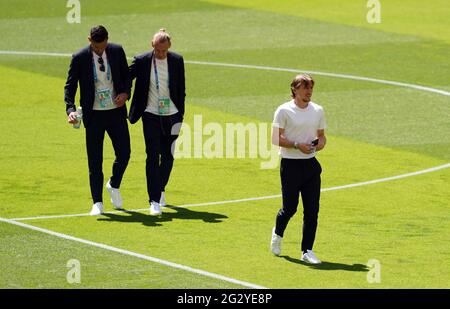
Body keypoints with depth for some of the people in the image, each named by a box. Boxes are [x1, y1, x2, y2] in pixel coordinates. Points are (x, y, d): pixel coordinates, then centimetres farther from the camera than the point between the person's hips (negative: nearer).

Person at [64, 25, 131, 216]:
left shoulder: (117, 51, -2)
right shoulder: (79, 58, -9)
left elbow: (127, 75, 11)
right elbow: (70, 86, -5)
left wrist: (126, 93, -8)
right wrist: (70, 110, -19)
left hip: (117, 112, 2)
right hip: (94, 115, -2)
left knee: (124, 153, 0)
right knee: (95, 160, 1)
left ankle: (114, 186, 30)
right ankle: (97, 203, 10)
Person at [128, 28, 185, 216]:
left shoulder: (177, 61, -2)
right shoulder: (142, 61, -8)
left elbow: (181, 90, 5)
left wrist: (180, 116, 5)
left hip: (171, 116, 2)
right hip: (151, 116, -2)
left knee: (168, 156, 8)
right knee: (153, 156, -8)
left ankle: (161, 188, 33)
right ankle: (154, 201, -9)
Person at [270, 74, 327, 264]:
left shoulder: (318, 111, 9)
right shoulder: (284, 111, -6)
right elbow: (276, 138, -10)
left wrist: (321, 143, -5)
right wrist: (297, 145, -21)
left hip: (311, 164, 4)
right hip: (290, 164, -4)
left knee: (312, 209, -2)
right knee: (290, 207, 0)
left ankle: (307, 251, 5)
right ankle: (278, 233, 32)